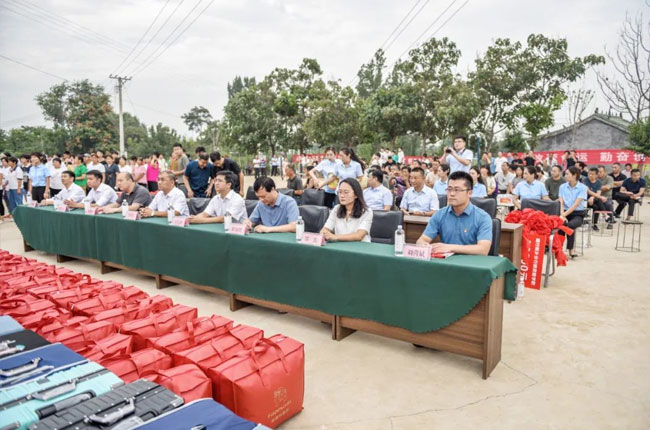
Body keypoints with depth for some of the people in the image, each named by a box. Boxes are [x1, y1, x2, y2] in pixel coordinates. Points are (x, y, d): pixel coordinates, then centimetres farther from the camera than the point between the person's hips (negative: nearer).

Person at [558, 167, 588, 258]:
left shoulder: (582, 187, -4)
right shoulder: (562, 186, 7)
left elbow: (576, 204, -15)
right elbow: (561, 202, -1)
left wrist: (564, 215, -24)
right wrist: (562, 215, -18)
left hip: (578, 214, -2)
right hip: (566, 213, 2)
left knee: (570, 225, -35)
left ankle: (570, 250, -24)